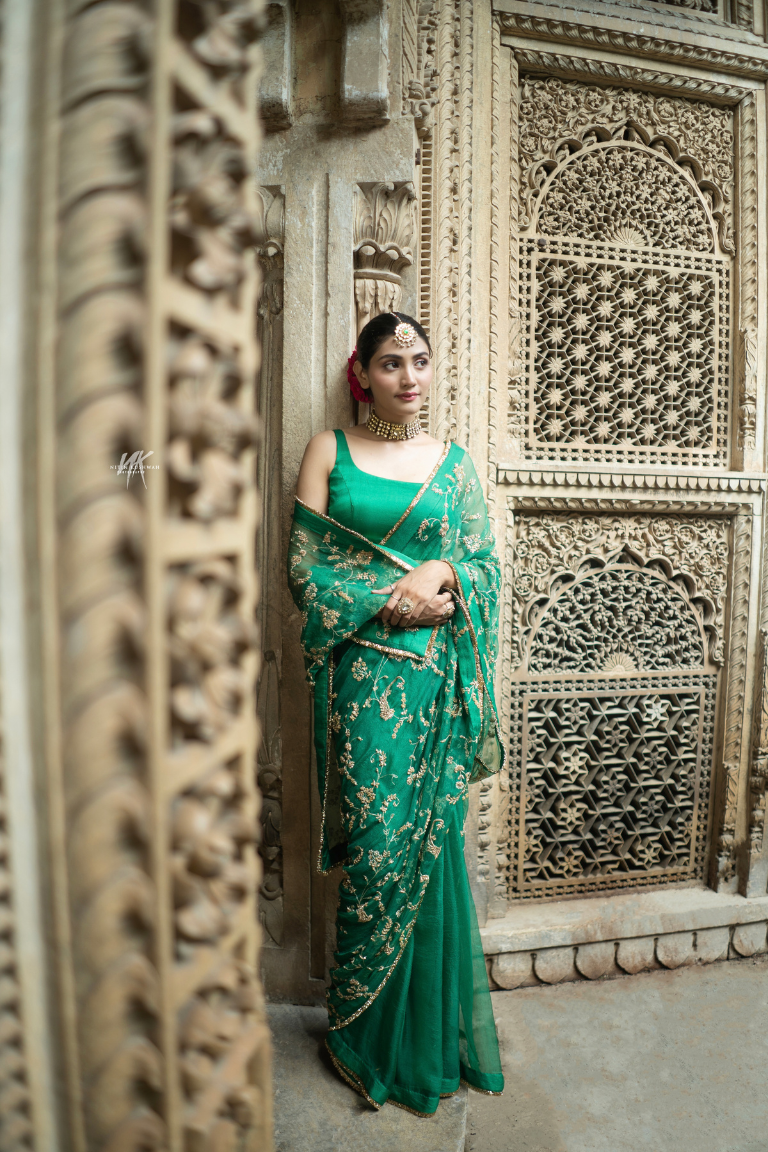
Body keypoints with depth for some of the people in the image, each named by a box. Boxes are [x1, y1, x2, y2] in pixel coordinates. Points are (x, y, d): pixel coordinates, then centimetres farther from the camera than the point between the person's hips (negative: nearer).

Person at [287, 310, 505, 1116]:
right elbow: (305, 568, -2)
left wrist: (443, 575, -10)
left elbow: (486, 567, 10)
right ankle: (367, 1034, 26)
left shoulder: (454, 464, 13)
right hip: (365, 672, -2)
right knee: (378, 842, 1)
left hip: (440, 672, 3)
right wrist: (391, 601, -12)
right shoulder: (330, 451, 5)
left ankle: (431, 1028, 32)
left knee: (432, 842, 9)